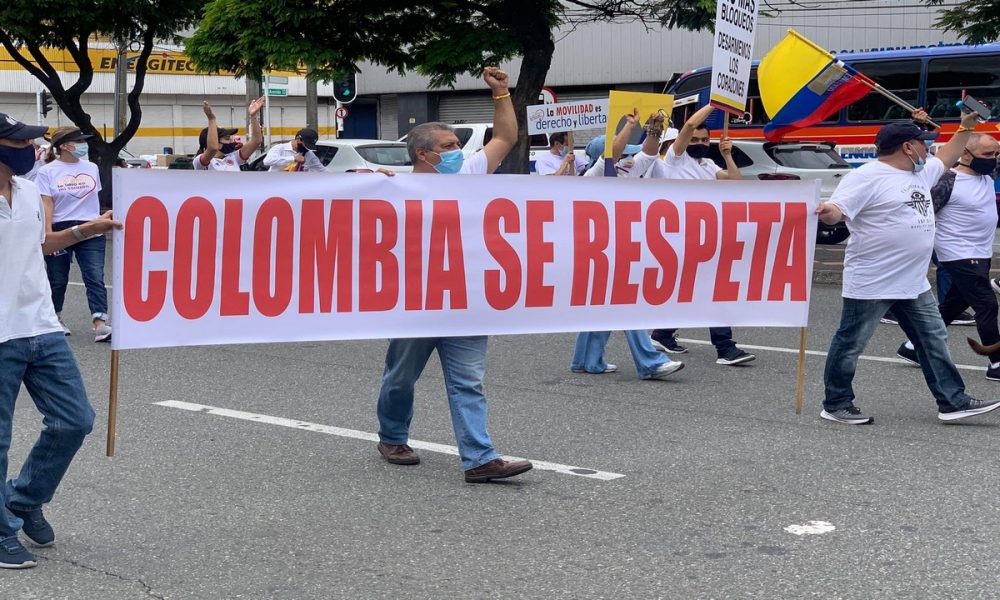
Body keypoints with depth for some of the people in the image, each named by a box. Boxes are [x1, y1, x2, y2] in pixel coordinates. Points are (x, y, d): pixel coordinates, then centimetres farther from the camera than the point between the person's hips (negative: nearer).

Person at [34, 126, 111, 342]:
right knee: (58, 280, 11)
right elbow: (46, 205, -8)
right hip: (60, 231, -2)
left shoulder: (91, 168, 7)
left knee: (96, 278, -11)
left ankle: (100, 325, -19)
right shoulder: (47, 172, -4)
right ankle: (55, 319, 31)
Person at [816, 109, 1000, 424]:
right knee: (850, 345, 3)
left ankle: (952, 401, 17)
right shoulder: (867, 177, -15)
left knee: (934, 341, 11)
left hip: (914, 284, 9)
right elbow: (836, 210, -22)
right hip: (871, 284, -9)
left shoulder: (920, 173, 15)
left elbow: (945, 160, 34)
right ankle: (835, 405, 13)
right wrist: (827, 212, -46)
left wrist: (965, 127, 28)